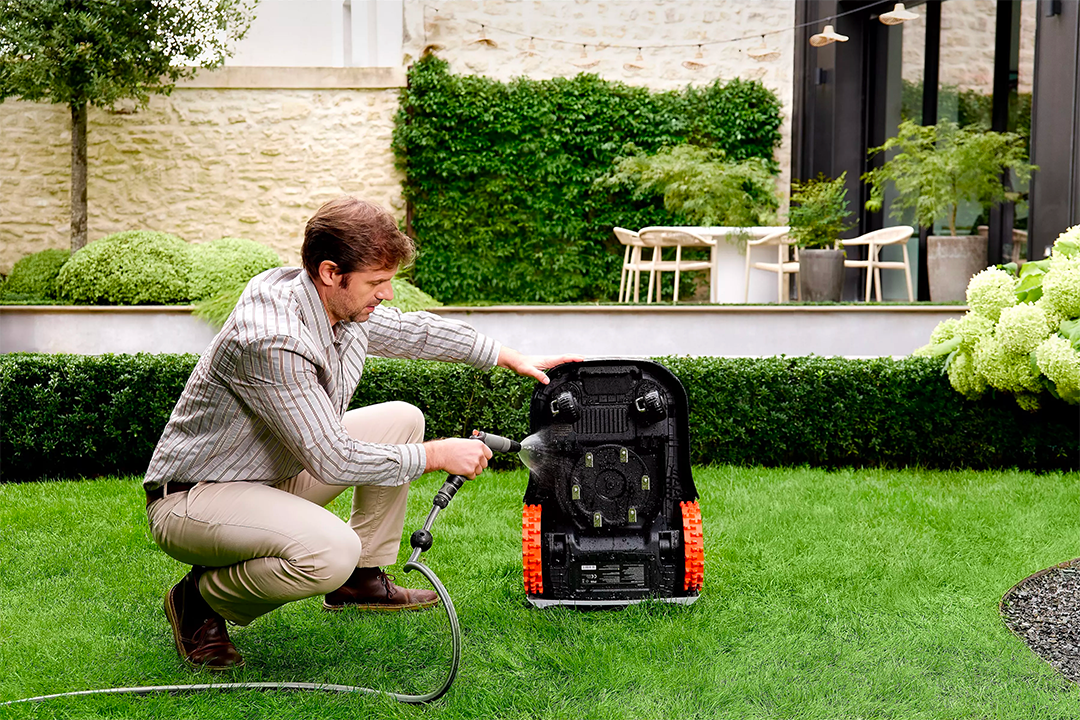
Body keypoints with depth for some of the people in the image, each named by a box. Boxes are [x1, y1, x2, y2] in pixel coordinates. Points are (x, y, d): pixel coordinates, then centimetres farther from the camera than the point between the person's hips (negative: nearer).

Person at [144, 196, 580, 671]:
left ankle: (363, 578, 16)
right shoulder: (272, 342, -33)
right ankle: (200, 600, -6)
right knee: (332, 551, -35)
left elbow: (411, 330, 16)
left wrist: (510, 358, 19)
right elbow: (332, 460, -29)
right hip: (191, 499, -9)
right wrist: (437, 456, -19)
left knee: (402, 419, 5)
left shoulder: (344, 307, -6)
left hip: (275, 472, 9)